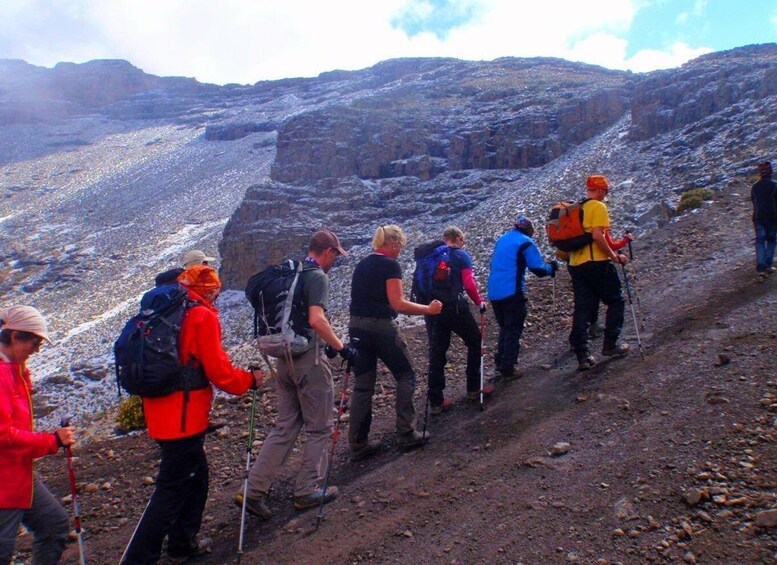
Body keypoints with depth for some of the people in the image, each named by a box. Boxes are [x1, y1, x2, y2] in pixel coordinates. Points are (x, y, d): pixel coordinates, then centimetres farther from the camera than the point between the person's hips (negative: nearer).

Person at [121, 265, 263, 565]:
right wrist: (249, 379, 2)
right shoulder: (203, 316, -13)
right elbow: (218, 371, -14)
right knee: (173, 489, 1)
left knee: (195, 477, 22)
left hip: (162, 413, 9)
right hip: (184, 417, -9)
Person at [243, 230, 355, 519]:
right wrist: (342, 347, -18)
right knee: (319, 428, 8)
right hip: (309, 358, -8)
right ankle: (307, 491, 18)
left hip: (285, 358, 8)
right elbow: (316, 319, -25)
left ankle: (254, 490, 12)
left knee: (285, 427, 14)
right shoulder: (317, 276, -12)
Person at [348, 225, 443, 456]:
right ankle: (406, 434, 11)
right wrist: (428, 309, -8)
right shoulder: (390, 265, -9)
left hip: (356, 327, 7)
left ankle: (358, 443, 14)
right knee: (406, 376, 11)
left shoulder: (361, 265, 14)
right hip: (382, 327, -7)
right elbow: (398, 303, -16)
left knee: (362, 385, 11)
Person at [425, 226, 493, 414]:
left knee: (436, 352, 10)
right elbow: (469, 285, -10)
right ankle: (474, 388, 24)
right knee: (474, 342, 18)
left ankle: (435, 401, 12)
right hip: (454, 306, -5)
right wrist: (480, 303, 5)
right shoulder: (462, 256, -1)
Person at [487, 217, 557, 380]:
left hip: (494, 292, 7)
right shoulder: (526, 242, -4)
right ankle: (508, 370, 4)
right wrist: (551, 267, 9)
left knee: (504, 329, 20)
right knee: (513, 331, 3)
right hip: (512, 293, -7)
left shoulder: (501, 239, 18)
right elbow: (538, 269, -10)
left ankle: (500, 366, 20)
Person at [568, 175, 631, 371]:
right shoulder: (598, 207, -7)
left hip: (575, 265, 7)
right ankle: (610, 344, 13)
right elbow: (597, 236, -19)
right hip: (597, 263, -7)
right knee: (615, 302, 11)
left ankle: (582, 356, 5)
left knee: (582, 309, 6)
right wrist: (614, 257, -11)